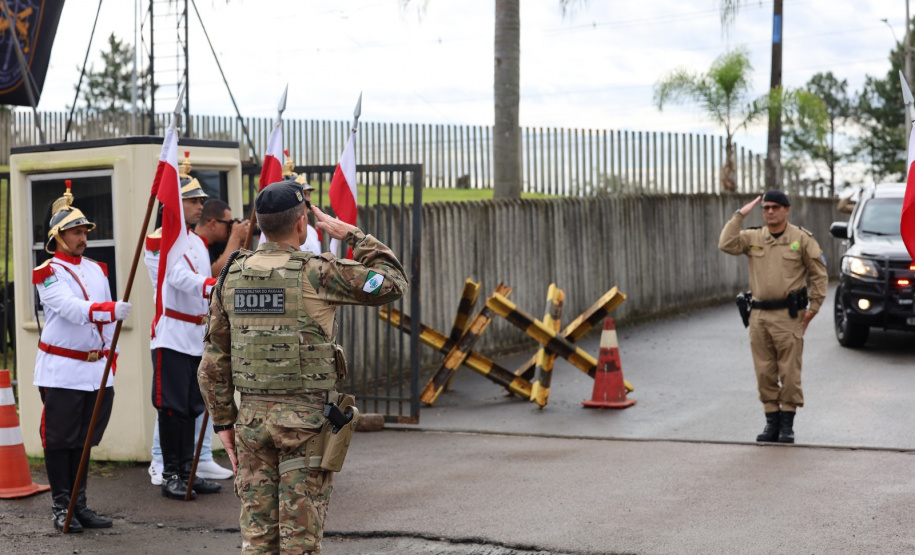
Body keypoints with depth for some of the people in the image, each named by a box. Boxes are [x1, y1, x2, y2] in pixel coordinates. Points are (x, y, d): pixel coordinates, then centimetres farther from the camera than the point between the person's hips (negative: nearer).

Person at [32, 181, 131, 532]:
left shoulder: (97, 270, 15)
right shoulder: (48, 273, -7)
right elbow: (71, 308, -25)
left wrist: (111, 357, 14)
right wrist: (109, 310, -38)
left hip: (96, 370, 6)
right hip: (61, 371, -6)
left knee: (84, 440, 12)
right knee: (60, 440, -1)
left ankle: (79, 505, 19)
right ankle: (61, 508, 7)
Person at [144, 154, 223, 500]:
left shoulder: (198, 242, 16)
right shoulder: (158, 242, -10)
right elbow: (180, 278, -26)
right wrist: (216, 287, -41)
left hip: (197, 337, 8)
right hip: (172, 335, -8)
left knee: (192, 407, 10)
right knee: (172, 407, -4)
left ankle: (187, 471, 17)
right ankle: (170, 476, 3)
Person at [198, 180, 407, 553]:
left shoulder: (232, 277, 4)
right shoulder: (317, 273, -12)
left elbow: (214, 359, 7)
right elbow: (393, 282, -4)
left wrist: (223, 421, 14)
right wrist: (351, 235, 3)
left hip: (252, 417, 5)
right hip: (306, 420, -5)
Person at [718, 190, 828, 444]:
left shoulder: (802, 238, 0)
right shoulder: (752, 237, 8)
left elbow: (819, 274, 3)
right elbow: (726, 245, -9)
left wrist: (813, 308, -2)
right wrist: (740, 215, -7)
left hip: (788, 315, -3)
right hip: (759, 315, 3)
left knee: (789, 372, -2)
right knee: (764, 373, 6)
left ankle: (787, 425, 7)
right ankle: (771, 422, 15)